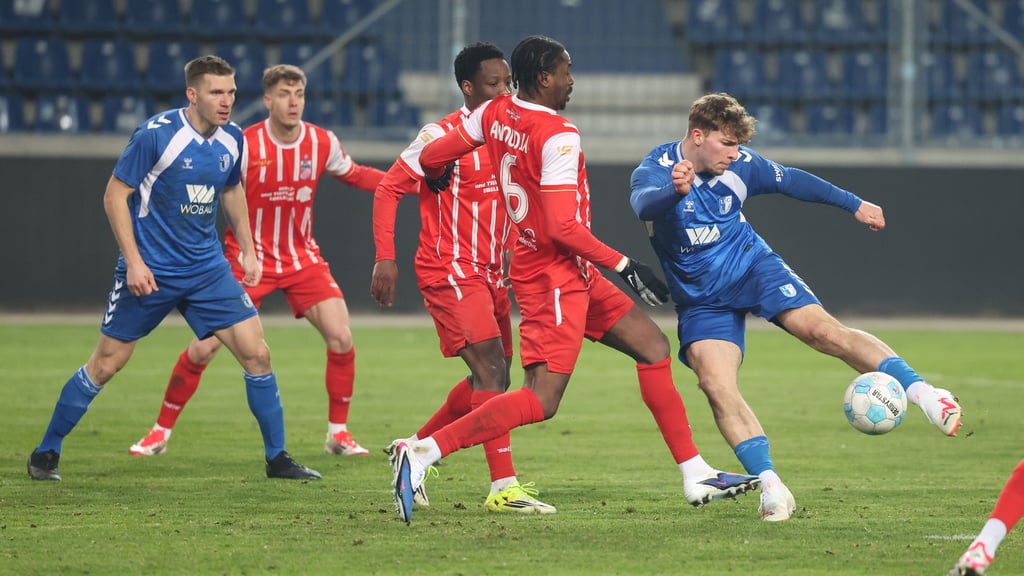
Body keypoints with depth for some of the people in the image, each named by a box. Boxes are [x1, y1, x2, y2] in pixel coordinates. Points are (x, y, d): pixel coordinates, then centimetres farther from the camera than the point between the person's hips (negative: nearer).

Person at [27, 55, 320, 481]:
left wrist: (247, 249, 16)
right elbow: (115, 195, -12)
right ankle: (45, 454, 17)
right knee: (106, 363, 1)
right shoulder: (156, 135, -17)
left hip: (206, 269, 5)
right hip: (149, 270, -5)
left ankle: (277, 458, 6)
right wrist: (133, 261, -17)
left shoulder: (232, 139, 1)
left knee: (255, 353, -5)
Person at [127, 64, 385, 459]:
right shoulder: (243, 145, -18)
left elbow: (353, 175, 15)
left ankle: (338, 433, 6)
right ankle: (161, 431, 9)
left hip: (302, 258, 3)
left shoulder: (323, 143, -5)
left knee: (341, 339, -11)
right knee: (203, 347, -8)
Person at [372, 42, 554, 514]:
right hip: (449, 273, -9)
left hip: (491, 275, 9)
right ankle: (503, 487, -20)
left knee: (489, 380, 12)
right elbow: (389, 189, -11)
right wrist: (385, 259, -18)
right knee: (492, 370, -18)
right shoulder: (443, 136, -12)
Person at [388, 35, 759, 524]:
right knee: (539, 403, -13)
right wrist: (622, 264, -17)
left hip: (574, 278, 10)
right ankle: (423, 453, -15)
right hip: (555, 277, -10)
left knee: (653, 346, 13)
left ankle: (696, 475, 16)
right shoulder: (558, 136, -21)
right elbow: (563, 227, -25)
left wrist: (437, 175, 35)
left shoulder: (494, 113, 3)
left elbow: (431, 158, 11)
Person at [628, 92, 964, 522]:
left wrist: (854, 205, 19)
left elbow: (791, 181, 12)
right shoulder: (654, 171, -18)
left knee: (822, 329, -21)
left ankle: (921, 392, -24)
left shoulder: (739, 165, -6)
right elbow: (644, 205, -41)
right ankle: (771, 486, -18)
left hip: (752, 267, 1)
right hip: (701, 299, -1)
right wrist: (675, 192, -65)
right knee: (715, 382, -22)